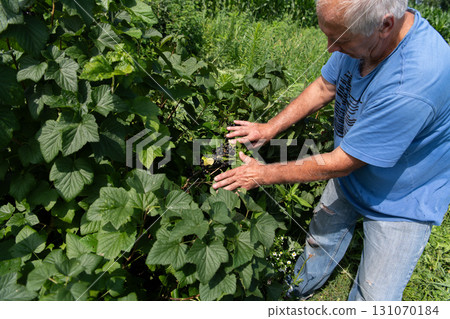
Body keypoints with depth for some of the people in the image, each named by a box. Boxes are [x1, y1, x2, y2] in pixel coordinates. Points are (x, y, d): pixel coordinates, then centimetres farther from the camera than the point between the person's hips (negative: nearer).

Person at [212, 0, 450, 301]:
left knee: (373, 298, 8)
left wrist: (265, 174, -22)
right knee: (321, 238, 25)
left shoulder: (413, 85, -41)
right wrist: (270, 127, -6)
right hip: (350, 176, 6)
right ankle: (298, 291, 53)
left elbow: (340, 163, -32)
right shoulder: (359, 33, -19)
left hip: (400, 200, -6)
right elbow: (324, 87, -1)